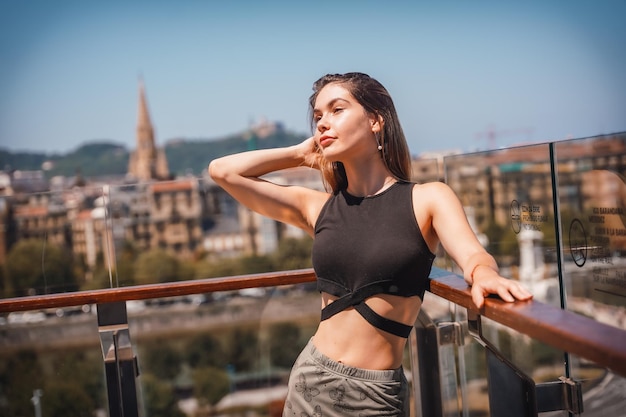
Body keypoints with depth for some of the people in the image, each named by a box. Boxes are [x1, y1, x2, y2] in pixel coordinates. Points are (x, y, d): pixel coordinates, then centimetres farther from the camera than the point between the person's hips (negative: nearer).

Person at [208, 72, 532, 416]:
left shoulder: (428, 199, -3)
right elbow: (222, 171, 2)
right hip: (313, 379, 3)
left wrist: (483, 274, -42)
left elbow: (472, 254, -20)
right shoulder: (315, 207, 4)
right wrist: (302, 155, 5)